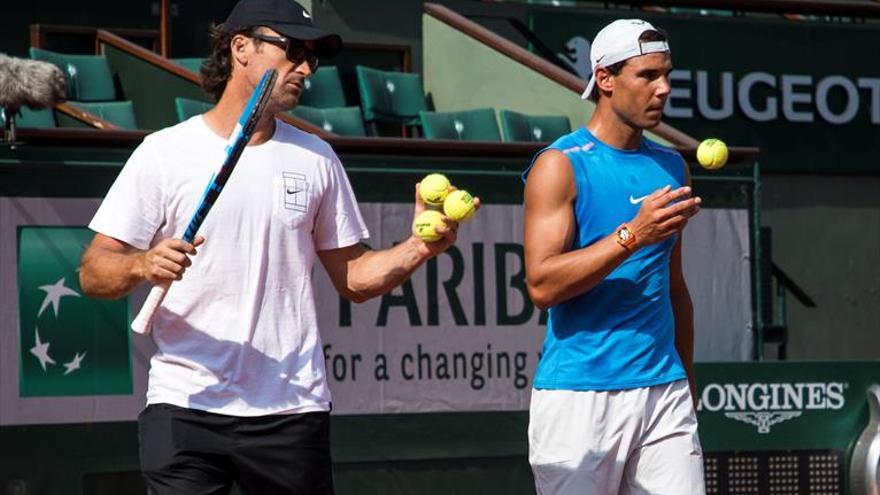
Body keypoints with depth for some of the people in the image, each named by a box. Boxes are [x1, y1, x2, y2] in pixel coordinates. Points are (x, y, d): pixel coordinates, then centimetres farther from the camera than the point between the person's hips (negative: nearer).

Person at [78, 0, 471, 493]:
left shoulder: (316, 158, 13)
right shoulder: (166, 152, 2)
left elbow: (354, 277, 14)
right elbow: (94, 273, -2)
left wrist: (420, 248, -3)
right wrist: (142, 264, -22)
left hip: (293, 410, 3)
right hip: (184, 407, -3)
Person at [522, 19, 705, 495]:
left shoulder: (672, 167, 14)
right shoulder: (560, 165, -5)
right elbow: (542, 284, -14)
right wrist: (631, 236, -22)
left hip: (663, 391, 5)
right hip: (579, 396, -5)